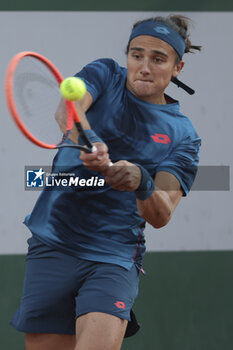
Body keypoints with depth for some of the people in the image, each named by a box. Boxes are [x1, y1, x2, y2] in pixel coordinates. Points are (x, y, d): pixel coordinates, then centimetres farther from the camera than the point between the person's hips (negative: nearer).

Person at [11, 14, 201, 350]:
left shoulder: (183, 136, 5)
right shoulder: (105, 76, 7)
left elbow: (161, 216, -8)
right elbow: (67, 110, -16)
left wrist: (142, 184, -30)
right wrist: (88, 142, -39)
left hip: (115, 257, -1)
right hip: (54, 244, 1)